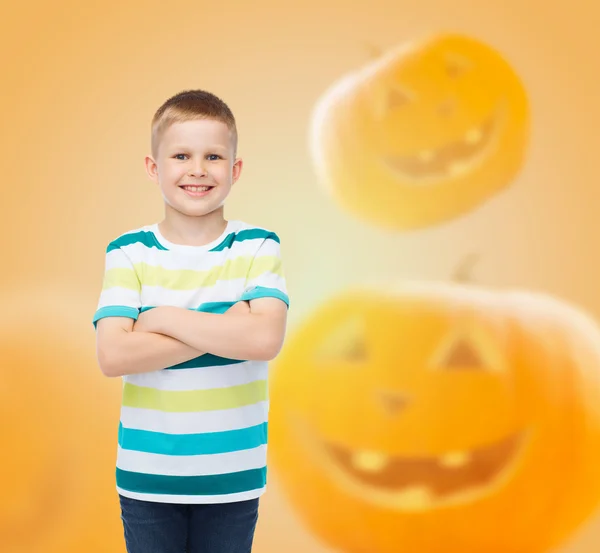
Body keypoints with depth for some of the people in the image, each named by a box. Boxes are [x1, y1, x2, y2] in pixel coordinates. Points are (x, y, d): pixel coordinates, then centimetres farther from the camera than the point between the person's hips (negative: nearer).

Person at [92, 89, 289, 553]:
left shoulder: (258, 248, -4)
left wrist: (164, 318, -16)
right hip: (146, 477, 0)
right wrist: (226, 329, -18)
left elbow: (265, 339, -20)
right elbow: (112, 355, -16)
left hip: (232, 477, 0)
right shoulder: (129, 252, -4)